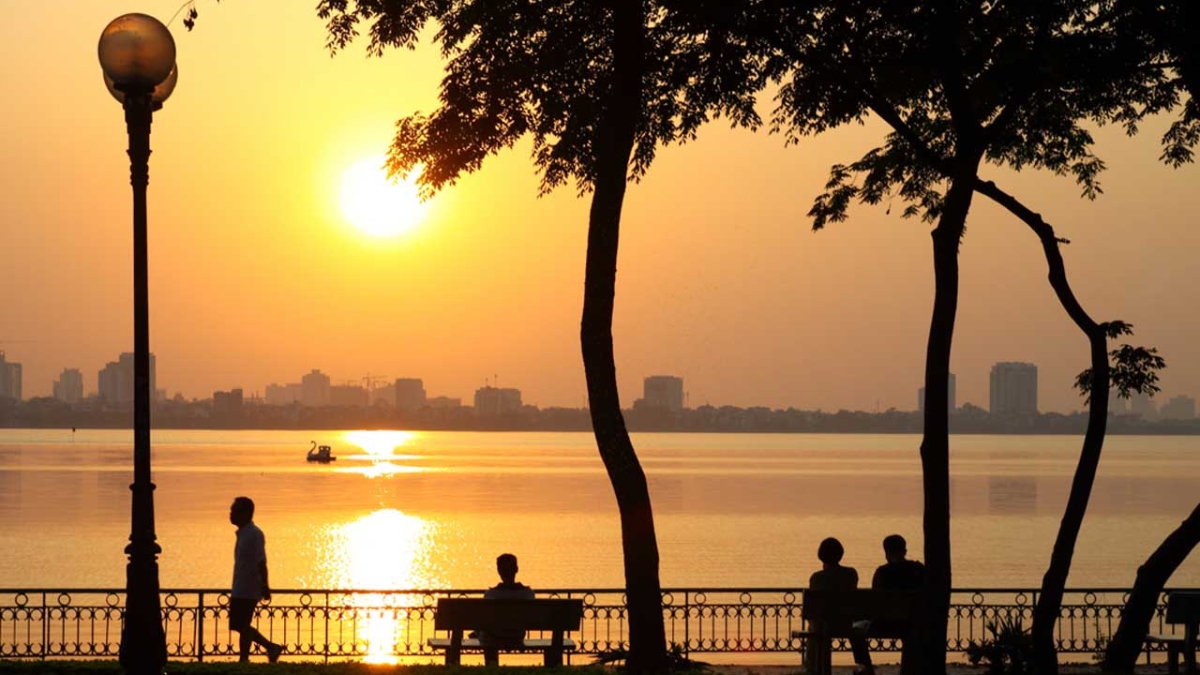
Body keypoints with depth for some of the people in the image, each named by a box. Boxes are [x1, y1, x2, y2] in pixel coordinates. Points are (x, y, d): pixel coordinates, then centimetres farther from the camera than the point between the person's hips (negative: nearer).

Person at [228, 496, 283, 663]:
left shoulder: (254, 534, -14)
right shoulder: (243, 534, 15)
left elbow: (261, 563, -18)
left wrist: (264, 586, -21)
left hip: (247, 590, -10)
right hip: (240, 590, 10)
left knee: (242, 626, -6)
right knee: (240, 625, 12)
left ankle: (243, 660, 0)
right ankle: (271, 648, 18)